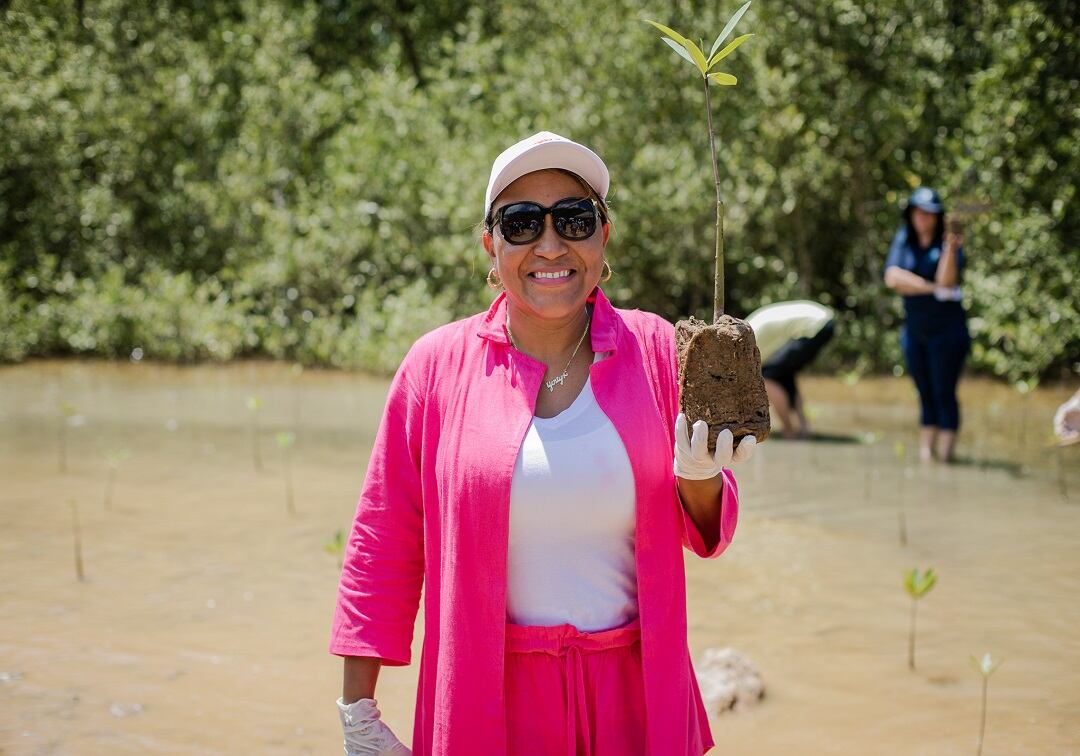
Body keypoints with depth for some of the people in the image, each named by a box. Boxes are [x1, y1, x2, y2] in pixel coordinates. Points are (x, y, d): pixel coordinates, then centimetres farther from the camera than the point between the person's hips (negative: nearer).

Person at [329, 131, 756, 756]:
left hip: (635, 698, 1)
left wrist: (698, 478, -16)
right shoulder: (439, 365, -5)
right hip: (489, 703, -1)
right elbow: (385, 546, -1)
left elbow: (709, 535, 6)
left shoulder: (655, 350, -1)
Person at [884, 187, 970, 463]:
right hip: (914, 330, 4)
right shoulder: (903, 241, 4)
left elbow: (946, 281, -22)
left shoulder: (948, 245, -7)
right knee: (926, 395, 8)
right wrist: (931, 287, -18)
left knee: (944, 394, -6)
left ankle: (944, 456, -7)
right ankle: (925, 456, 9)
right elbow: (892, 278, -11)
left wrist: (951, 248, -32)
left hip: (947, 329, -4)